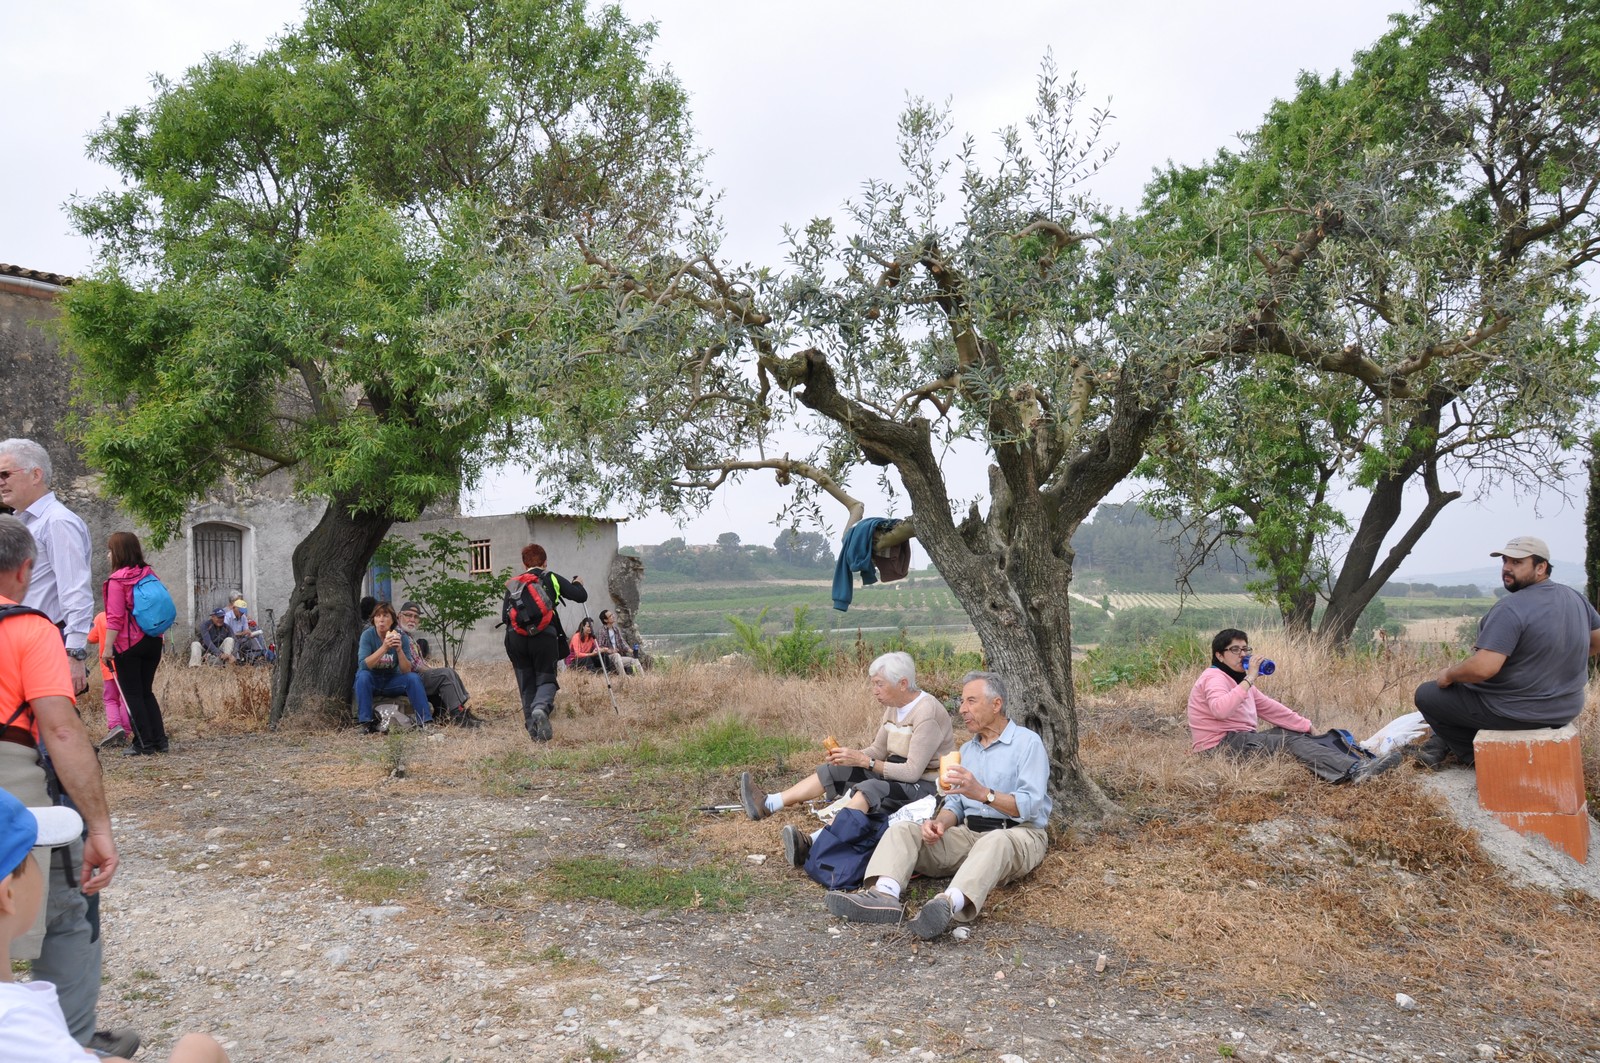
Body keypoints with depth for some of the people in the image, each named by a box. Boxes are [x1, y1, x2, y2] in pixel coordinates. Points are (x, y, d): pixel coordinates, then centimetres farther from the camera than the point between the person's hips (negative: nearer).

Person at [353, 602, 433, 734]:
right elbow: (363, 665, -30)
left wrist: (399, 650, -33)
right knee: (363, 675, -32)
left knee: (414, 677, -24)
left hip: (392, 682, 2)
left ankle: (425, 721, -23)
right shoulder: (368, 635, -16)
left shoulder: (402, 637, -12)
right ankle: (366, 722, -27)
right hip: (372, 681, -1)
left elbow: (406, 671, -17)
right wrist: (384, 648, -40)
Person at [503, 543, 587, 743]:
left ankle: (532, 728, 12)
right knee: (546, 678, 4)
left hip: (516, 639, 2)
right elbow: (581, 596, 6)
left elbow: (504, 616, 9)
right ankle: (541, 708, -28)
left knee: (526, 684, 13)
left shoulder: (513, 584, 14)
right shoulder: (552, 579, 8)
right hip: (544, 637, -2)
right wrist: (577, 584, 28)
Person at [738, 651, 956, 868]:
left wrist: (863, 760, -23)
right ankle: (767, 805, -8)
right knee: (834, 770, -1)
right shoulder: (894, 707, 6)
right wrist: (851, 756, -7)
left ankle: (811, 843, -48)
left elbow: (913, 772, -24)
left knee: (870, 789, -35)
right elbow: (878, 751, 13)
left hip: (926, 786, -9)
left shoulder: (927, 713, -21)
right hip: (898, 776, 9)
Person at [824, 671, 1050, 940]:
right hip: (969, 834, 7)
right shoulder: (966, 749, 21)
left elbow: (1030, 805, -15)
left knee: (995, 842, -42)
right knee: (901, 830, -13)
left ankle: (950, 903, -68)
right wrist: (940, 822, -10)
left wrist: (983, 793, -31)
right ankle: (885, 894, -42)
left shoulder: (1027, 743, -2)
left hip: (1018, 835, -6)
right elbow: (954, 803, 14)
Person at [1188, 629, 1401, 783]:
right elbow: (1220, 709, -35)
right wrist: (1250, 679, -30)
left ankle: (1363, 762, -13)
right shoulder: (1215, 678, -12)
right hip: (1220, 745, -10)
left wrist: (1307, 726, 13)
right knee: (1290, 742, -23)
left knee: (1297, 734, -1)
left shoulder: (1238, 680, 20)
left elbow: (1270, 708, 21)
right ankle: (1354, 771, -38)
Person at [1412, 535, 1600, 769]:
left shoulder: (1510, 608, -26)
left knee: (1425, 695, 6)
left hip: (1517, 712, -9)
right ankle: (1447, 744, 34)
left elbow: (1482, 668, -32)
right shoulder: (1575, 597, 0)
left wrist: (1449, 675, -14)